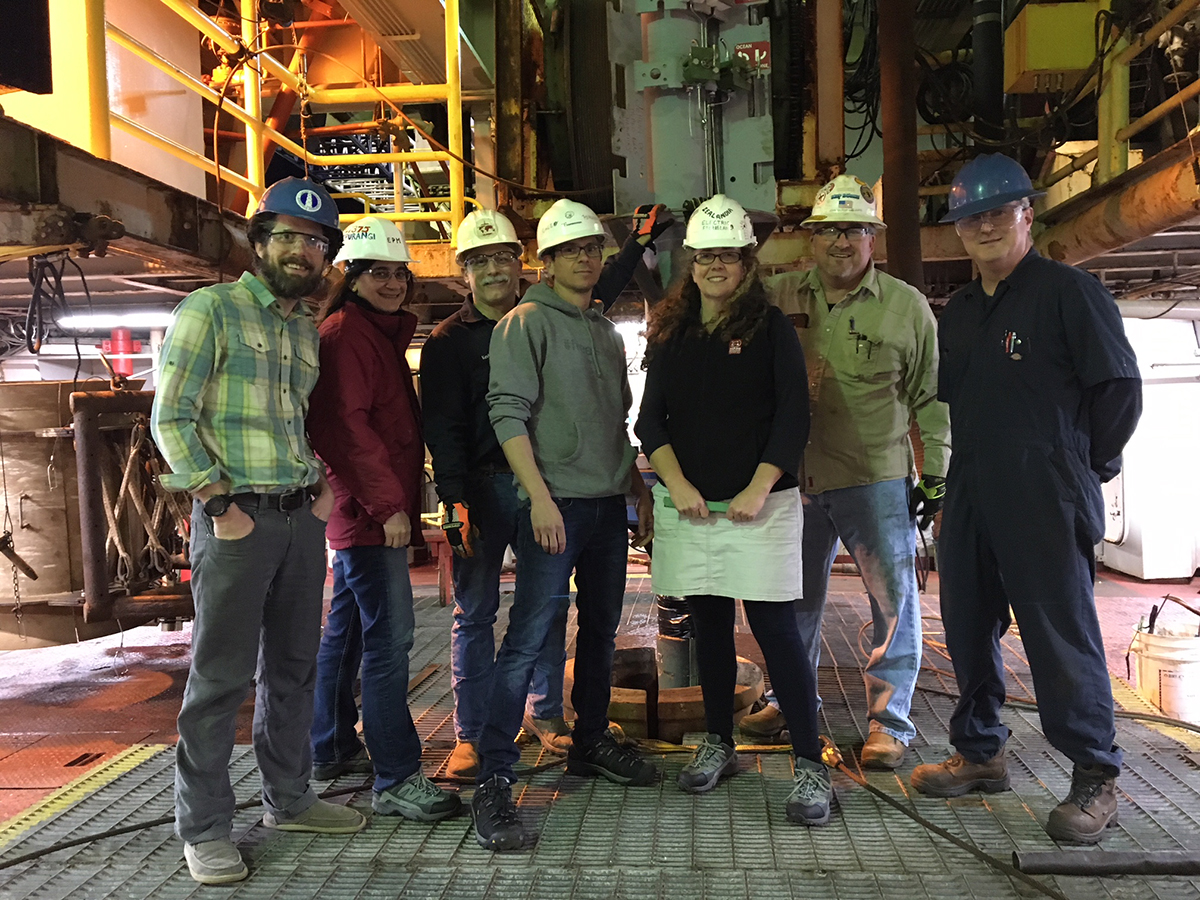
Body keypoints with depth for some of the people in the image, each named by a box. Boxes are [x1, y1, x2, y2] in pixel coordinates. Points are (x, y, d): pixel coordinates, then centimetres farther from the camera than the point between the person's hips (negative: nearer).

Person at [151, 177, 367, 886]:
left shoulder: (309, 330, 15)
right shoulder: (211, 308, -5)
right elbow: (171, 419, -10)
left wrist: (324, 482, 8)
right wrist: (221, 504, -14)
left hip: (303, 516, 7)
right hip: (236, 517, -6)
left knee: (294, 665, 14)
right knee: (222, 675, 0)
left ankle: (289, 798, 29)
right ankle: (204, 828, 13)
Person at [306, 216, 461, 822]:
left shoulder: (383, 334, 20)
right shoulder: (345, 333, -11)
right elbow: (346, 426, -21)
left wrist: (398, 498, 18)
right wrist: (388, 504, -21)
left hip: (366, 512, 11)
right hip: (368, 510, -11)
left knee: (346, 630, 17)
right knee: (389, 639, -10)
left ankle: (333, 750, 31)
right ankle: (397, 779, -6)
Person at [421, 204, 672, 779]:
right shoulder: (448, 341, 1)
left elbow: (596, 296, 28)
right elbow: (442, 426, -6)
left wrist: (640, 242, 23)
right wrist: (456, 500, -16)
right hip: (484, 488, -3)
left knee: (551, 602, 9)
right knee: (475, 611, 0)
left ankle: (544, 712, 25)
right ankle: (470, 735, 9)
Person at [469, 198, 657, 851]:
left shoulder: (607, 331, 18)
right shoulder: (526, 322, -4)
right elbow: (508, 413, -12)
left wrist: (639, 487, 17)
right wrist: (540, 497, -19)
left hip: (608, 502, 8)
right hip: (556, 502, -7)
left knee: (601, 629, 14)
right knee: (528, 637, -11)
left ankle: (590, 743, 30)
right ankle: (493, 780, -5)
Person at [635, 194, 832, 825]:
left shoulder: (770, 327, 1)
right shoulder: (669, 331, 10)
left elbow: (793, 417, -4)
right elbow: (650, 418, 7)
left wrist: (758, 489, -12)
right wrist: (677, 484, -6)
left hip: (759, 503, -3)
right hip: (687, 504, 3)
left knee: (775, 628, -5)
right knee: (709, 623, 12)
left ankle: (809, 764, 3)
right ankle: (718, 744, 27)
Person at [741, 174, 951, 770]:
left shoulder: (906, 305, 1)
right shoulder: (778, 297, 4)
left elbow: (930, 396, 4)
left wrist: (935, 474, 1)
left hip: (877, 479, -2)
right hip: (795, 477, 2)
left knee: (892, 598, 3)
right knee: (796, 598, 15)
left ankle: (889, 719, 18)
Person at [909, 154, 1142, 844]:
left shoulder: (1068, 291, -5)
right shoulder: (959, 311, 16)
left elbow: (1120, 387, -7)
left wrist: (1083, 467, -1)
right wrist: (959, 473, 15)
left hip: (1045, 503, -7)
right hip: (970, 501, 7)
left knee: (1063, 638, -2)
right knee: (969, 630, 13)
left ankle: (1096, 780, 12)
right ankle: (981, 753, 29)